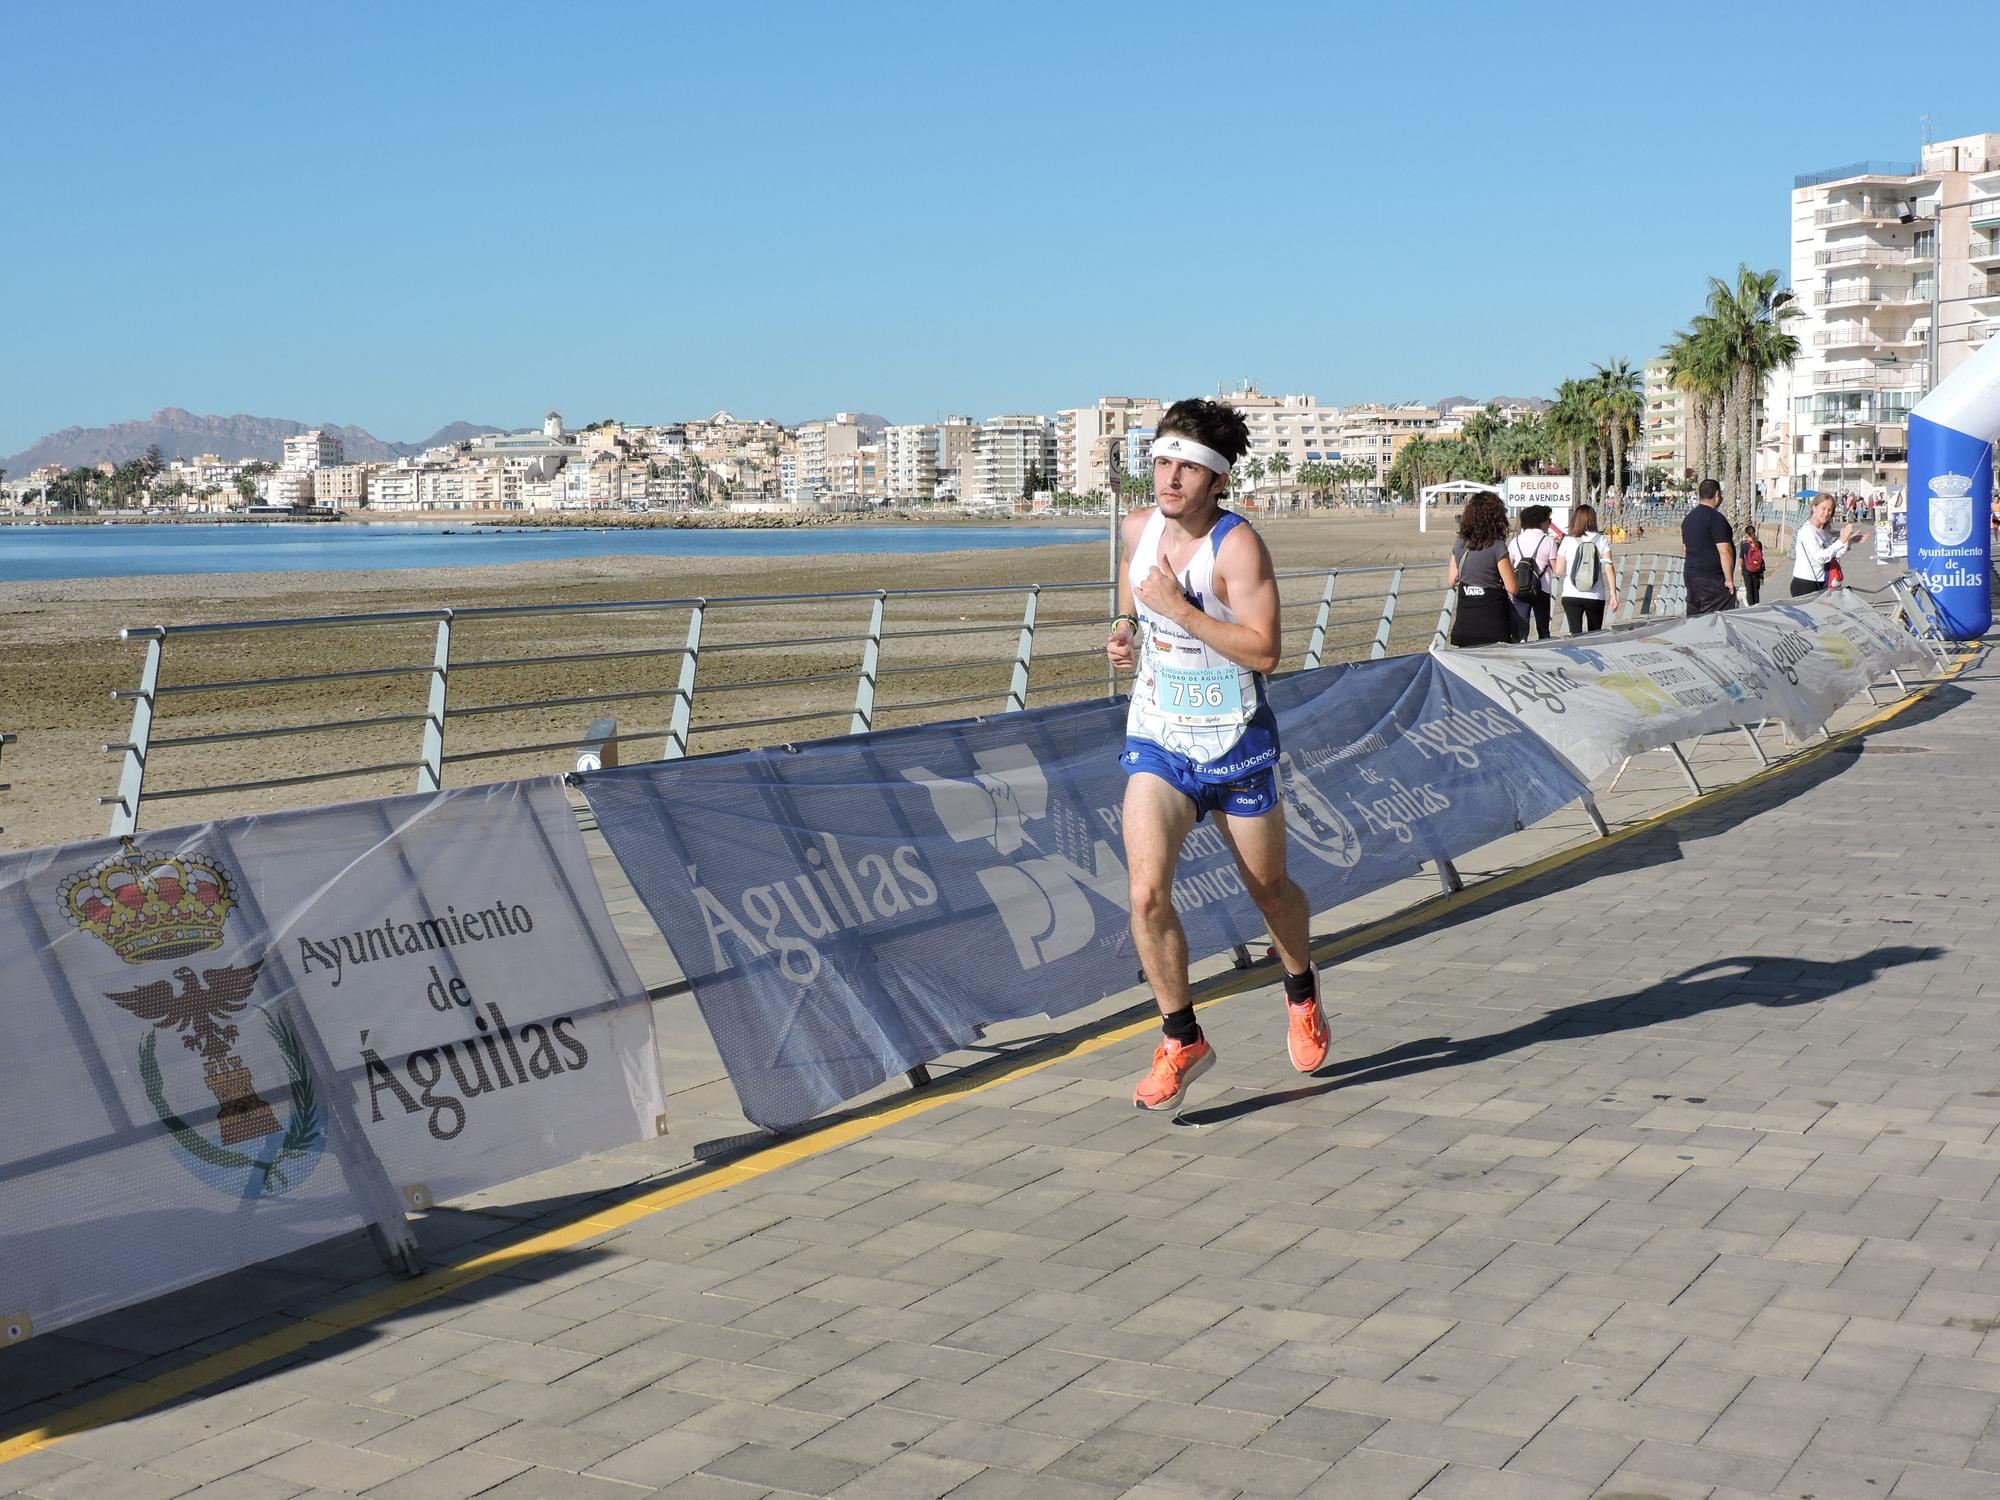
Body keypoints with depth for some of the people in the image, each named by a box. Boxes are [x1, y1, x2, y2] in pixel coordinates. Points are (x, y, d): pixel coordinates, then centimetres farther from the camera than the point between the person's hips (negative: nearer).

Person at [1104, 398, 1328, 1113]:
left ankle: (1301, 991, 47)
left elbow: (1264, 652, -26)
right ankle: (1183, 1041, 3)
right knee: (1147, 893, -14)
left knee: (1269, 888, 15)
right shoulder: (1140, 526, -2)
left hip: (1235, 745, -3)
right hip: (1156, 740, 3)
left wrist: (1180, 609, -29)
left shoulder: (1238, 545, -19)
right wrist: (1127, 625, 4)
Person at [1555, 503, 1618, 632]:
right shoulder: (1601, 540, 0)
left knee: (1575, 635, -2)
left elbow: (1559, 572, -4)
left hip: (1571, 596, -1)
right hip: (1595, 597, 1)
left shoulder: (1568, 541, -2)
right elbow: (1609, 569, -6)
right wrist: (1613, 595, -4)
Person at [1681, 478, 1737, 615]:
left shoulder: (1688, 518, 13)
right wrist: (1729, 579, -15)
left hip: (1690, 574, 9)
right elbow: (1724, 551, -18)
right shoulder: (1716, 518, -14)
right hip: (1712, 580, -9)